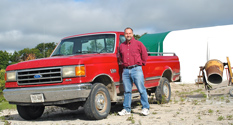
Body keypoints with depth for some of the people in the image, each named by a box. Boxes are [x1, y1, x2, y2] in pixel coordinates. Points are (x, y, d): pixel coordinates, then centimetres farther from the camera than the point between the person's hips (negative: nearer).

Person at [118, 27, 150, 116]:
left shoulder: (138, 44, 4)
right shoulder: (122, 46, 14)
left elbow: (145, 55, 10)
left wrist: (141, 63, 9)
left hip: (136, 69, -3)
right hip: (125, 70, 4)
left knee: (142, 90, -4)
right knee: (127, 91, 6)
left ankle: (145, 108, 2)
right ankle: (126, 109, 12)